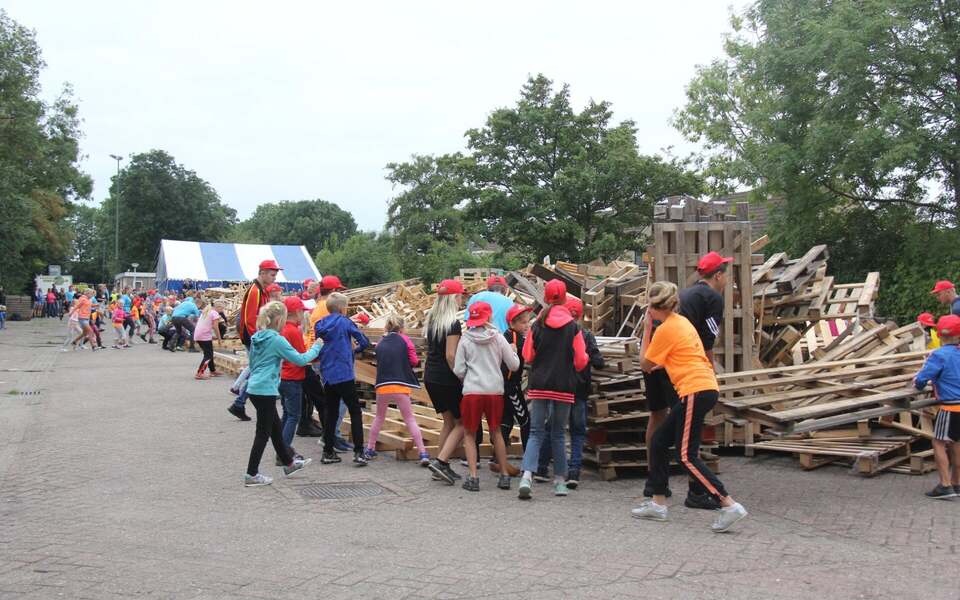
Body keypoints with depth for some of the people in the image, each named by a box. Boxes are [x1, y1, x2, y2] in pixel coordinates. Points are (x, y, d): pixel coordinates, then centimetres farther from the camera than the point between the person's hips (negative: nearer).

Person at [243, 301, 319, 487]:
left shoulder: (256, 338, 9)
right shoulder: (277, 340, -15)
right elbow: (300, 359, -13)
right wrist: (316, 348, 2)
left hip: (254, 388, 9)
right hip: (266, 390, -9)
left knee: (275, 427, 20)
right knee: (263, 432, 0)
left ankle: (289, 463, 33)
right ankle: (252, 474, 4)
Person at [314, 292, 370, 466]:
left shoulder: (320, 325, 7)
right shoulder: (345, 322, -7)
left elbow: (316, 349, 14)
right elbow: (364, 341, -4)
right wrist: (355, 350, 16)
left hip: (327, 376, 5)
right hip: (344, 375, -5)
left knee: (330, 413, 13)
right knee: (355, 412, 1)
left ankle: (328, 452, 14)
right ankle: (358, 452, -6)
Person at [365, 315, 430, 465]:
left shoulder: (380, 343, 11)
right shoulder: (404, 339, 2)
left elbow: (379, 362, 13)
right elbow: (414, 361, -2)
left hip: (382, 386, 3)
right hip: (400, 386, -3)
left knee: (379, 418, 23)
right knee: (410, 420, 1)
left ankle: (370, 449, 28)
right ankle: (423, 453, -5)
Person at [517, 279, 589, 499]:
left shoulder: (537, 325, -3)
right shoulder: (573, 327, -6)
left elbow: (527, 356, 3)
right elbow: (580, 361, -4)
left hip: (539, 385, 0)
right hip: (564, 386, 0)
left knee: (536, 432, 3)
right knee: (558, 433, 12)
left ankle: (527, 475, -16)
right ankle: (560, 480, 17)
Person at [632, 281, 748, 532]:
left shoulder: (665, 329, -9)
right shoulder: (681, 322, 17)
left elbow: (645, 364, 1)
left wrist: (647, 329, 3)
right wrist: (660, 364, 17)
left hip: (696, 391, -10)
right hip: (705, 387, 10)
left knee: (687, 456, -8)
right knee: (659, 442, 14)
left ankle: (729, 505, -14)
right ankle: (658, 504, 19)